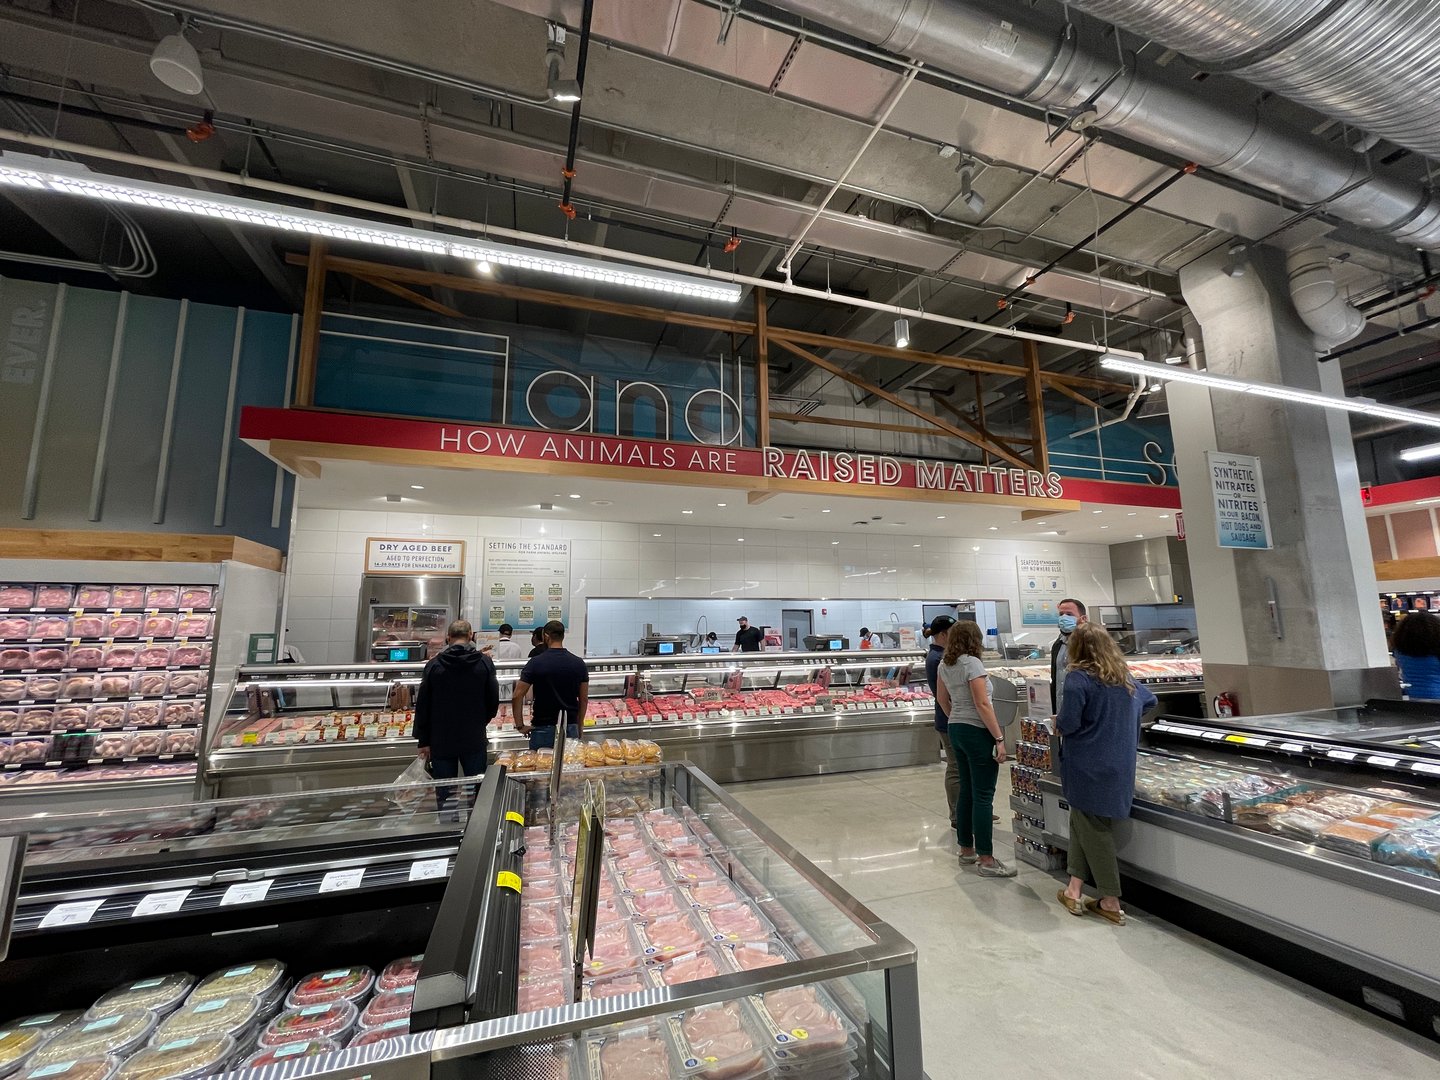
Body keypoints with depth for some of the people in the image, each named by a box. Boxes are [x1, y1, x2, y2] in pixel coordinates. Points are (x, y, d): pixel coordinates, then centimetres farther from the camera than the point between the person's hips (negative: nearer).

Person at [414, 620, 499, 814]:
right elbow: (493, 701, -2)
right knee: (477, 793, 10)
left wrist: (423, 741, 8)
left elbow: (422, 706, -1)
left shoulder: (434, 665, -5)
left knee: (444, 796, 11)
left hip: (441, 741, 1)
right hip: (474, 740, 0)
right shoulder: (484, 662, -6)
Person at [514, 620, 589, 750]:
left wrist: (520, 726, -3)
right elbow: (584, 700, 5)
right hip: (570, 728, 3)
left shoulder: (536, 663, -9)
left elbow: (517, 696, -12)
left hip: (543, 728, -2)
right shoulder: (579, 663, 0)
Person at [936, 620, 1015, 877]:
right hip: (977, 732, -8)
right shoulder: (972, 663, -17)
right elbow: (982, 705, -19)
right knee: (983, 796, -1)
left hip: (955, 730, 8)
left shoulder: (945, 665, 8)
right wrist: (999, 739, -16)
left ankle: (966, 849, 26)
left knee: (966, 791, 16)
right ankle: (987, 861, 5)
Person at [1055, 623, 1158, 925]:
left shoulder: (1078, 678, -17)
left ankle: (1111, 903, 17)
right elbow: (1149, 700, 27)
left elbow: (1068, 725, -22)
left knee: (1093, 829, 7)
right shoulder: (1124, 677, 7)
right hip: (1121, 766, 7)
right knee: (1081, 822, 16)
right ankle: (1075, 889, 20)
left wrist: (1057, 725, -1)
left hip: (1088, 767, -7)